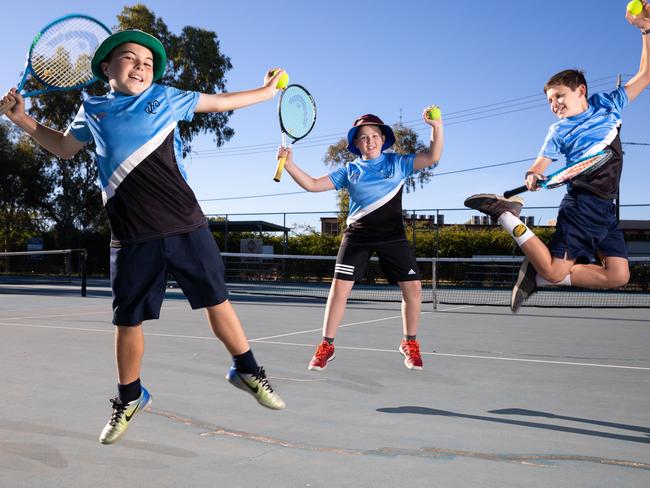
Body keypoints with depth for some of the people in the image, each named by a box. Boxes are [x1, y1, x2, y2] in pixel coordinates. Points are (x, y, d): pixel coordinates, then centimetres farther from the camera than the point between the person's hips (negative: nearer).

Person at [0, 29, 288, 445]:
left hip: (186, 227, 0)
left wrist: (267, 91, 25)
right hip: (133, 238, 1)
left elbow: (221, 102, 21)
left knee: (217, 300, 3)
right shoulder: (92, 112, 12)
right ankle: (129, 398, 27)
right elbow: (65, 148, 30)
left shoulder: (166, 98, 8)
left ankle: (247, 371, 24)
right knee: (128, 320, 6)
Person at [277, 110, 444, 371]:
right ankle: (326, 345, 6)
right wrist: (289, 164, -8)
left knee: (413, 287, -5)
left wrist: (437, 127, -20)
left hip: (393, 235, 0)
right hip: (358, 234, 0)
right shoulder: (349, 170, 8)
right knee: (339, 287, -8)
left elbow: (432, 157, -5)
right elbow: (313, 185, 4)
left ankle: (410, 344, 16)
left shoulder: (397, 163, 5)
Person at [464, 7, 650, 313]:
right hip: (581, 204, -5)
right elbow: (538, 166, -3)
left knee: (618, 276, -4)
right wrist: (531, 177, -27)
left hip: (606, 208, 5)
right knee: (555, 271, -12)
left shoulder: (608, 104, 14)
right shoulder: (559, 130, 5)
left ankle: (538, 274, 2)